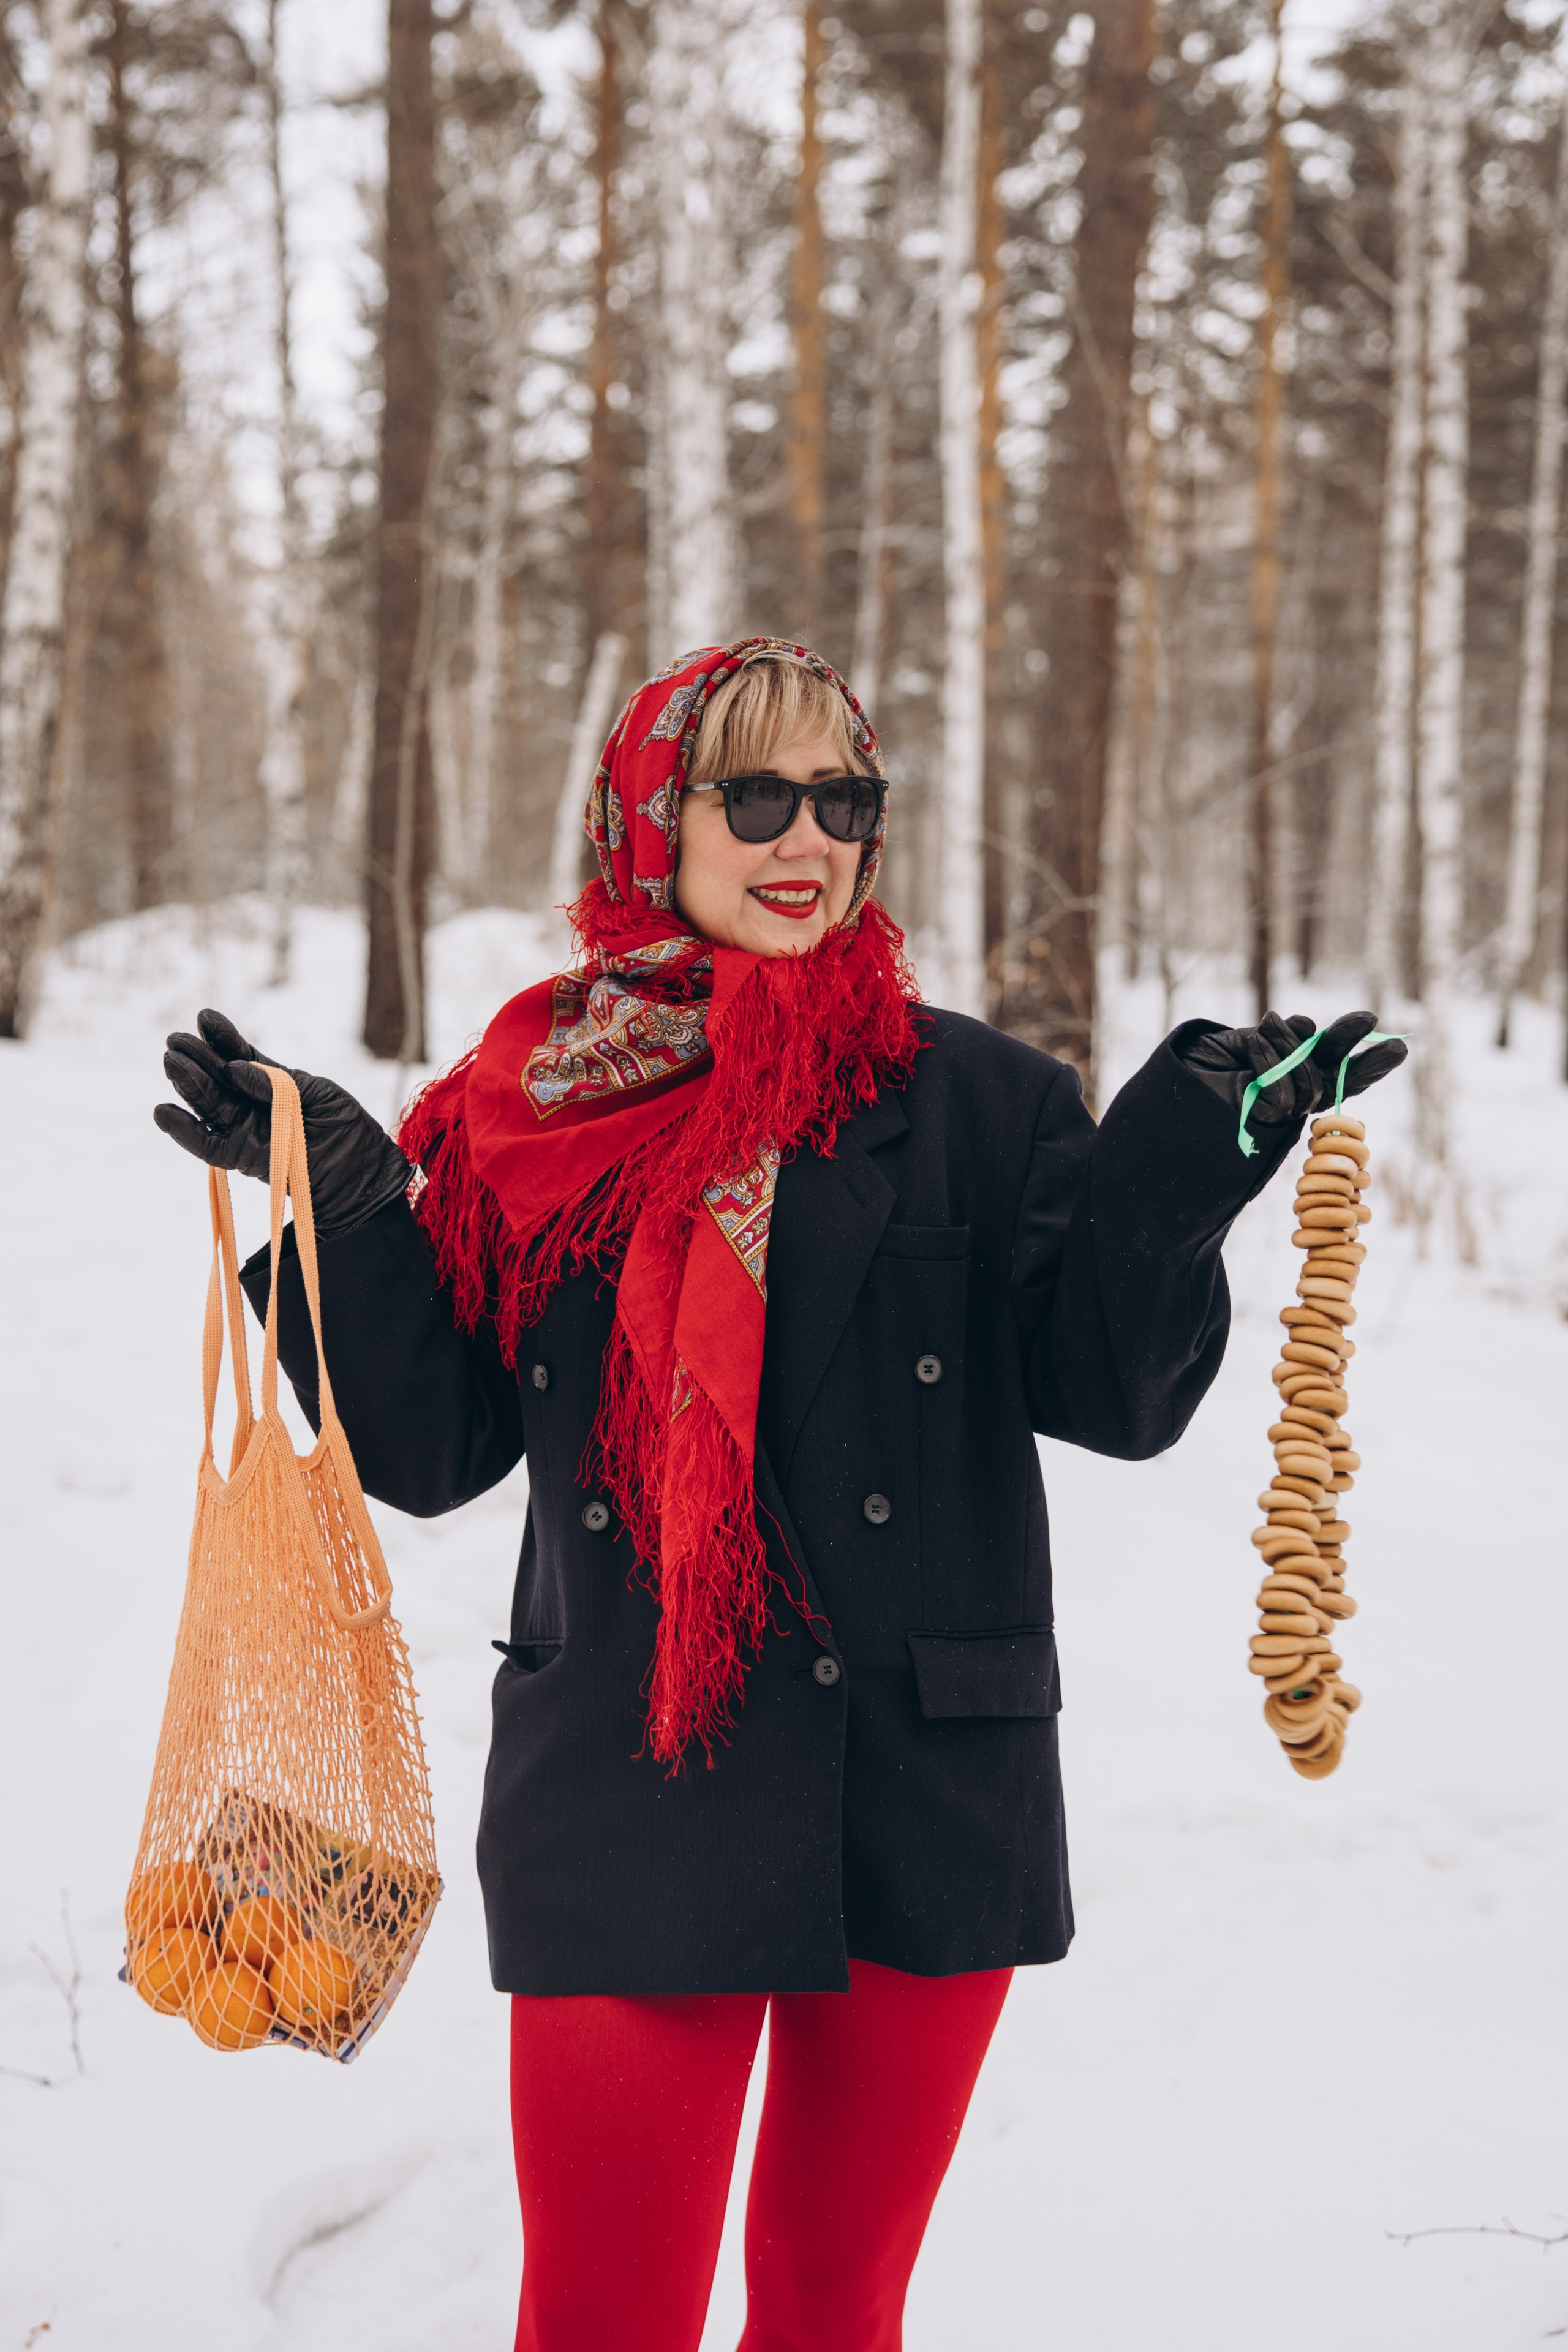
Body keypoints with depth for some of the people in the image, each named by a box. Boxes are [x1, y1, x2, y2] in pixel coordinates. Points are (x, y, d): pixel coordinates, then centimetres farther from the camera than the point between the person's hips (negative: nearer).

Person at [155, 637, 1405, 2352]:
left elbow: (1119, 1392, -5)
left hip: (923, 1809, 1)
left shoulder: (970, 1096, 0)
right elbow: (433, 1449, 4)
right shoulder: (537, 1099, 2)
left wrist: (1182, 1163, -20)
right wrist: (342, 1200, -8)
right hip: (622, 1812, 0)